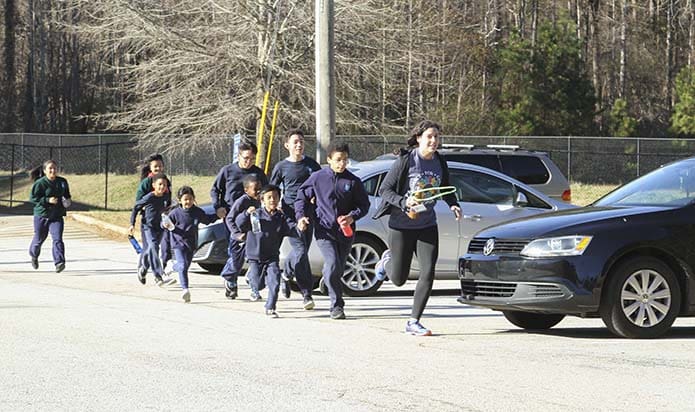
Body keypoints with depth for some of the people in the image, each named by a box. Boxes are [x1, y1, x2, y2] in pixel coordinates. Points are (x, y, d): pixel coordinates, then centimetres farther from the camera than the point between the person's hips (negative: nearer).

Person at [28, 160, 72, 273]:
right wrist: (47, 200, -24)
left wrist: (68, 201, 0)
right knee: (39, 239, 13)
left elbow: (67, 195, 22)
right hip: (41, 215, -2)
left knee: (57, 239, -16)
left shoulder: (62, 182, 5)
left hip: (57, 216, 2)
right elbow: (33, 198, -13)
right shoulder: (39, 183, -11)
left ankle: (59, 262, -22)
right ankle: (34, 256, 45)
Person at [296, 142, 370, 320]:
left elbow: (364, 205, 8)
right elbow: (302, 197, 11)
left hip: (346, 232, 3)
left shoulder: (353, 181, 3)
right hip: (324, 230, -3)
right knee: (333, 266, -17)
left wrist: (352, 216, -11)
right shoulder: (317, 178, 1)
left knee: (338, 270, 9)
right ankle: (337, 305, -9)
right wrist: (301, 216, -4)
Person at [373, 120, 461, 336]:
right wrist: (404, 202, -26)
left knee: (428, 273, -10)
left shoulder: (440, 163, 3)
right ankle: (387, 260, 42)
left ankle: (414, 322, 1)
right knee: (398, 279, 6)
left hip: (427, 226, 4)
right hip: (401, 225, -4)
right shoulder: (406, 160, -12)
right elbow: (385, 189, -11)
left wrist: (453, 205, -2)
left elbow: (446, 189, 18)